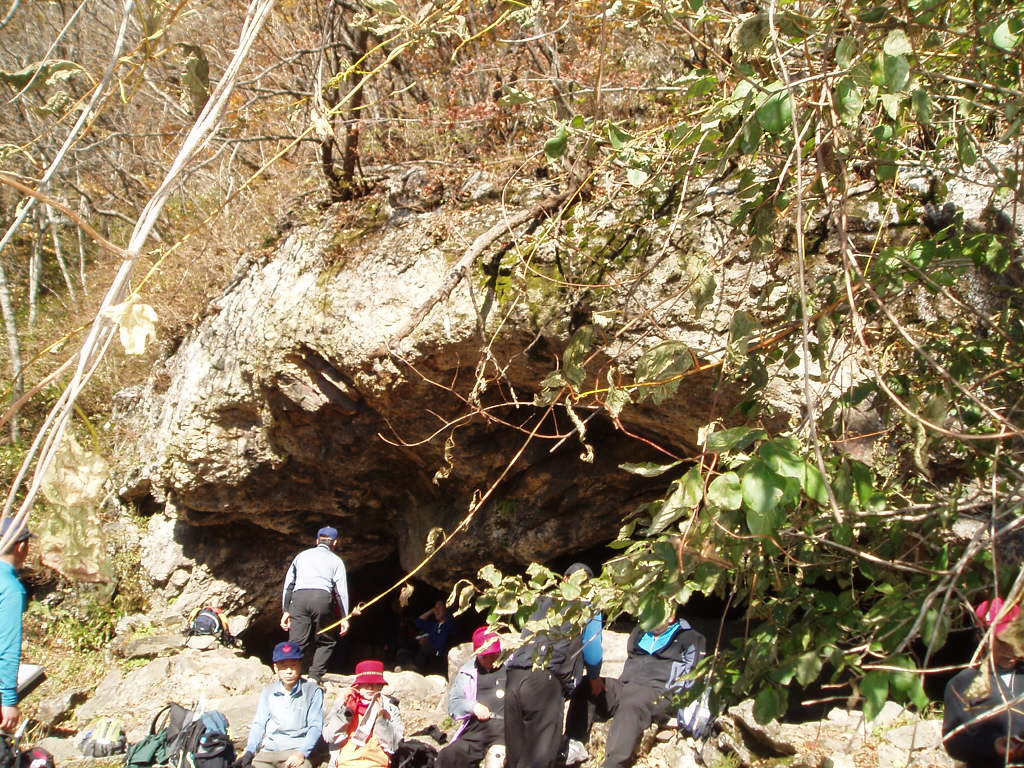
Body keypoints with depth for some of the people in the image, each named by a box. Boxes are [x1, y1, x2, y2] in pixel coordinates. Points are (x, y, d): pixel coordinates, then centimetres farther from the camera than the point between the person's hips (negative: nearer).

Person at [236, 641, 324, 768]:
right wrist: (250, 752, -2)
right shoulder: (268, 692, 16)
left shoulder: (313, 691, 5)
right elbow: (259, 724, 13)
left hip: (296, 751, -3)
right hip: (267, 751, 3)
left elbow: (316, 726, -1)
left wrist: (302, 753, -15)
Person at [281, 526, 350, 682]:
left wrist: (286, 611, 19)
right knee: (326, 641, 13)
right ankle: (315, 676, 2)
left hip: (299, 597, 2)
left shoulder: (302, 555, 26)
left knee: (297, 642, -1)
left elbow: (288, 584, 19)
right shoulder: (335, 560, 19)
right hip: (323, 598, -2)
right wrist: (344, 618, 10)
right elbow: (341, 589, 10)